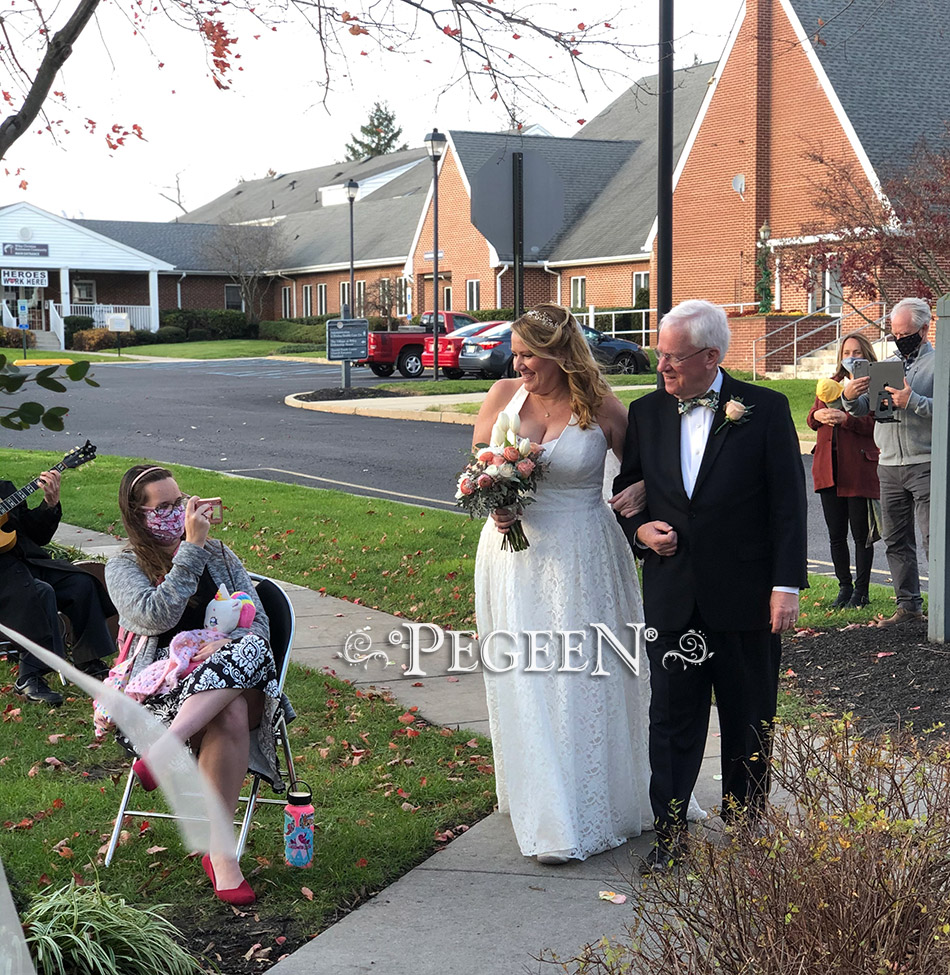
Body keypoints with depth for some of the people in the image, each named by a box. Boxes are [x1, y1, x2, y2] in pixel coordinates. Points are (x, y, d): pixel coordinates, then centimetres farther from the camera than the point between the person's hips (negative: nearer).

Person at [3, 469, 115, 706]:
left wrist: (50, 502, 1)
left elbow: (38, 536, 17)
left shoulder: (6, 489, 18)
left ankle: (89, 663, 3)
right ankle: (29, 678, -22)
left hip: (24, 561, 7)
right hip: (6, 569, -7)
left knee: (81, 583, -9)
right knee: (40, 593, -31)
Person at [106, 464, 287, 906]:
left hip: (234, 681, 3)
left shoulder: (218, 554, 18)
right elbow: (157, 615, -14)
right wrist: (191, 547, -14)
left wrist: (224, 646, -14)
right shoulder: (124, 567, 8)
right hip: (162, 685, -3)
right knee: (229, 716, -36)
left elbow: (258, 623, 9)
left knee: (251, 649, -35)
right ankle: (220, 852, -34)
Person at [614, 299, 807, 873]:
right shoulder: (646, 413, 5)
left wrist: (787, 585, -11)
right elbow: (626, 490, 16)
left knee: (750, 722, 12)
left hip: (746, 597, -2)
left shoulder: (766, 410, -5)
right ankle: (670, 832, 14)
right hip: (672, 595, 2)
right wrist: (640, 529, -5)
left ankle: (745, 826, 29)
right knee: (672, 717, 5)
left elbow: (788, 503, -6)